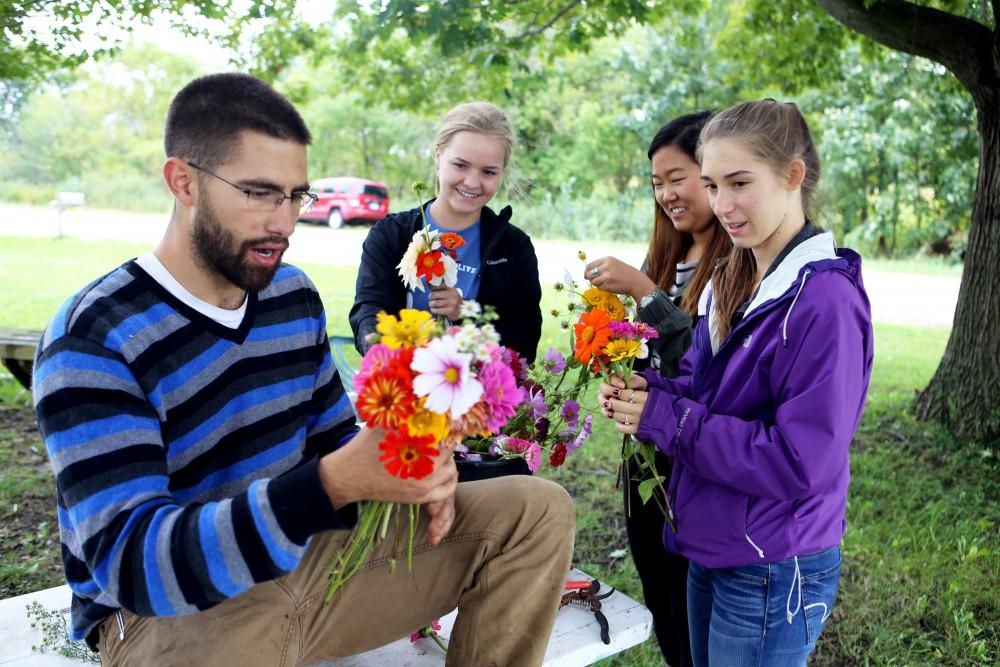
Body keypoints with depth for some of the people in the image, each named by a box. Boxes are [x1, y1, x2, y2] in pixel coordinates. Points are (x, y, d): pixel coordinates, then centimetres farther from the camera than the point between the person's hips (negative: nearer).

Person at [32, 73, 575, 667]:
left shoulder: (295, 294, 2)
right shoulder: (92, 339, -18)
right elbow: (132, 561, -27)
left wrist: (406, 471, -11)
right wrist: (335, 483, -41)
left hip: (306, 555, 6)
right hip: (171, 609, -5)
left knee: (537, 509, -3)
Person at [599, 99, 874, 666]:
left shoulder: (824, 301, -23)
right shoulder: (733, 279, 4)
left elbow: (801, 461, -26)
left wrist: (663, 418, -24)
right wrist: (643, 389, -10)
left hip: (772, 574, -8)